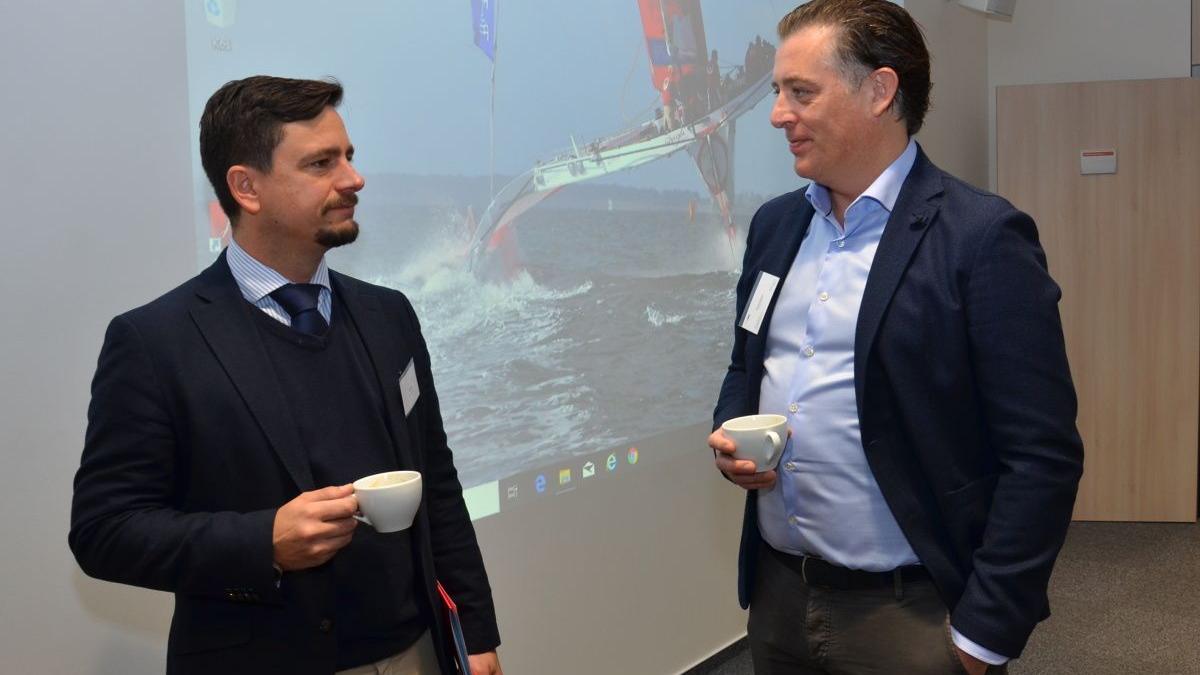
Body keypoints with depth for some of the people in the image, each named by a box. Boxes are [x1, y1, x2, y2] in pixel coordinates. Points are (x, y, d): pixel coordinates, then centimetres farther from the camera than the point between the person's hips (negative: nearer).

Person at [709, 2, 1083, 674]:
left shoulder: (984, 236, -13)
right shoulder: (774, 224, 7)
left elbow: (1042, 457, -14)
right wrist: (729, 432, -2)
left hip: (910, 613, -6)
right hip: (777, 593, 6)